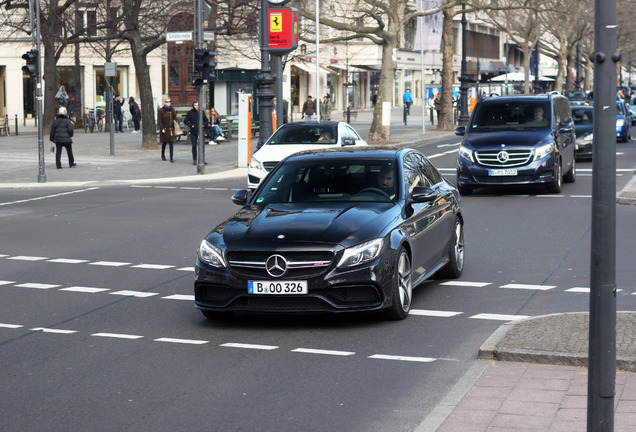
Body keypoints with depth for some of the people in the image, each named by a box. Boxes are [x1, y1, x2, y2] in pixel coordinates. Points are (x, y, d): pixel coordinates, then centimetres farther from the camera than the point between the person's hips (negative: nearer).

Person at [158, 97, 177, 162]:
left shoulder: (172, 110, 7)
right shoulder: (161, 110, -2)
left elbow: (175, 118, 14)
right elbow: (159, 120, -3)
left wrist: (174, 122, -5)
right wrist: (162, 128, -10)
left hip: (171, 129, 2)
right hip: (164, 129, -2)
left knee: (171, 143, -6)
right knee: (164, 143, 9)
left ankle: (172, 158, -7)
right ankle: (163, 155, 33)